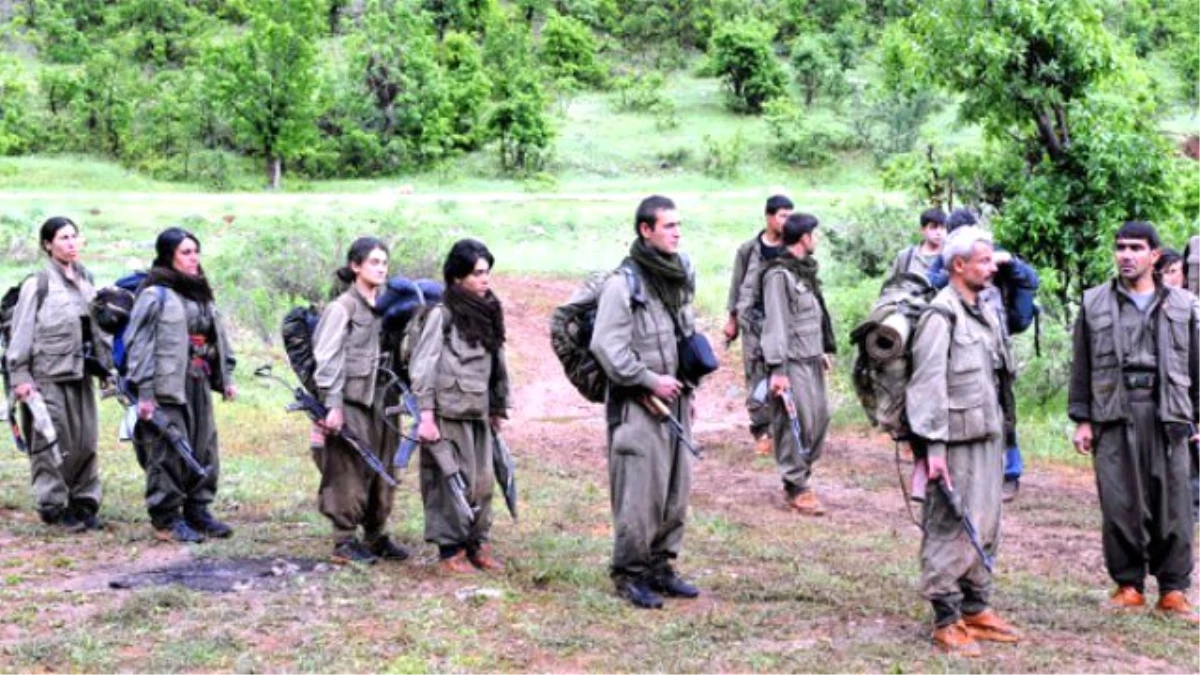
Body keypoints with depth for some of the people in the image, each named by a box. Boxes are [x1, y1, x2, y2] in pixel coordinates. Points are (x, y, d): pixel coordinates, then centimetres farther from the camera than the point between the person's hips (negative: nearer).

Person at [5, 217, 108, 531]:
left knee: (85, 443, 6)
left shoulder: (84, 280, 13)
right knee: (53, 443, -2)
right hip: (49, 376, -6)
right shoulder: (38, 284, -7)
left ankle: (84, 502, 16)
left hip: (81, 375, 6)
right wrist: (20, 376, -11)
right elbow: (22, 331, -8)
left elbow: (97, 325, 19)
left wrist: (107, 365, 16)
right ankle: (54, 505, 8)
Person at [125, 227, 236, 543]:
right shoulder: (155, 295, -8)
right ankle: (166, 519, 4)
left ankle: (197, 511, 21)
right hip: (167, 388, -8)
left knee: (204, 449, 10)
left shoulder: (200, 295, 16)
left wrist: (226, 377, 17)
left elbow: (217, 337, 22)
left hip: (199, 386, 8)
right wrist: (144, 392, -16)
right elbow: (139, 344, -12)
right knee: (168, 452, -5)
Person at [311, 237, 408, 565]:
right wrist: (333, 405, -16)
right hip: (350, 402, -7)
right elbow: (327, 359, -11)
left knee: (381, 471, 11)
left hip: (376, 400, 7)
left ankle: (376, 536, 23)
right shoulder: (342, 308, -7)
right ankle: (345, 542, 6)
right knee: (349, 473, -3)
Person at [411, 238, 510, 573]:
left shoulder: (488, 313, 11)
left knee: (483, 481, 8)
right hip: (449, 413, -6)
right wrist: (426, 416, -15)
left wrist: (499, 409, 16)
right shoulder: (442, 315, -8)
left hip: (479, 414, 6)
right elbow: (422, 366, -10)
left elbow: (498, 364, 16)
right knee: (452, 481, -3)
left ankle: (478, 543, 18)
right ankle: (450, 549, 6)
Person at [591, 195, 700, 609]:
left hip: (674, 402, 8)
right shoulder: (624, 283, -13)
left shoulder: (679, 277, 12)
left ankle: (660, 566, 22)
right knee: (639, 493, -7)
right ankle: (629, 574, 4)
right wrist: (651, 381, -16)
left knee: (676, 489, 10)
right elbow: (606, 346, -17)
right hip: (637, 404, -8)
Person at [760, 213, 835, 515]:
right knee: (796, 422, -5)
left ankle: (802, 473, 24)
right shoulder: (779, 275, -13)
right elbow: (776, 323, -18)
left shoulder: (806, 270, 15)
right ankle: (797, 487, 3)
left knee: (819, 416, 10)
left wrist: (825, 349, 22)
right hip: (792, 361, -9)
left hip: (813, 359, 9)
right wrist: (777, 368, -21)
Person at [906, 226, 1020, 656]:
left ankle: (977, 609, 26)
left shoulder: (983, 312, 14)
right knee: (949, 530, -4)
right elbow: (928, 385, -17)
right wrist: (934, 447, -21)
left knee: (985, 528, 15)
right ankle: (946, 621, 3)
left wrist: (1000, 433, 19)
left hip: (988, 438, 9)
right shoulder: (941, 316, -14)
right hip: (956, 441, -9)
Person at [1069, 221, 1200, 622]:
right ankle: (1129, 585, 11)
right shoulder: (1094, 304, 9)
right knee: (1120, 503, 1)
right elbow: (1082, 367, 9)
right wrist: (1082, 419, 4)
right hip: (1114, 416, 0)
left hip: (1167, 415, 0)